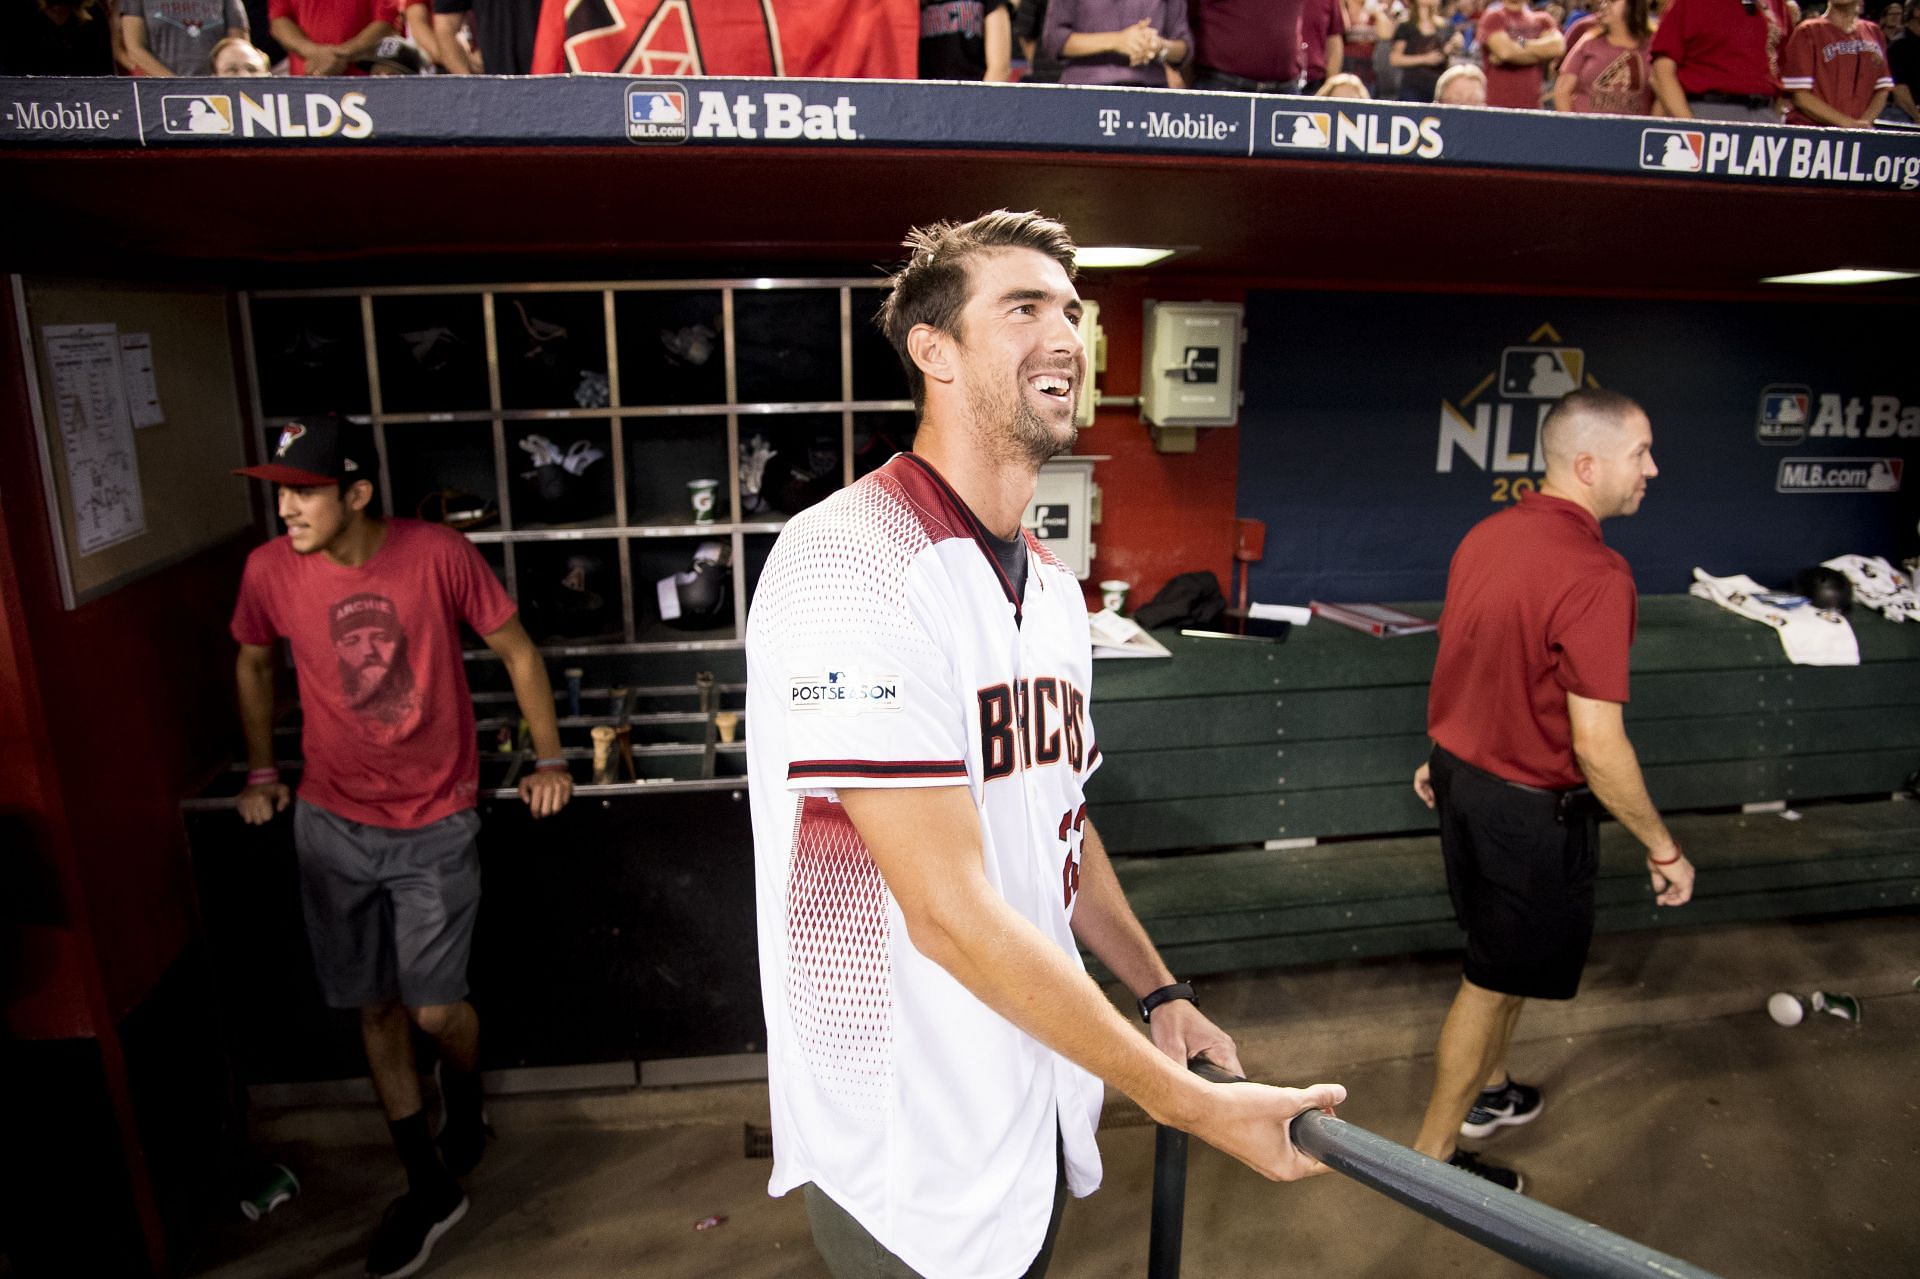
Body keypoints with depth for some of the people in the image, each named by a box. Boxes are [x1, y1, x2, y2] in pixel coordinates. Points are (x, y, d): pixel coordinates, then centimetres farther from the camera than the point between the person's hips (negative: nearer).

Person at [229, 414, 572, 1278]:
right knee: (375, 1009, 11)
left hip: (435, 825, -3)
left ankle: (467, 1112, 35)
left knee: (435, 1008, -2)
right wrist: (261, 774, 16)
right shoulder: (270, 570, -7)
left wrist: (548, 759, -2)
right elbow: (252, 664, 14)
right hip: (332, 825, 3)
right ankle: (430, 1187, 29)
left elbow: (516, 651, -4)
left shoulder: (436, 554, -15)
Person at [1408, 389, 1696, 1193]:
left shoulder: (1486, 536, 0)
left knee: (1506, 952, 27)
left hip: (1464, 774, 8)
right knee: (1496, 979, 9)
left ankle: (1487, 1091, 48)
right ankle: (1434, 1155, 25)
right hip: (1531, 806, -8)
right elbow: (1596, 746, -26)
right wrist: (1664, 849, -13)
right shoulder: (1594, 575, -26)